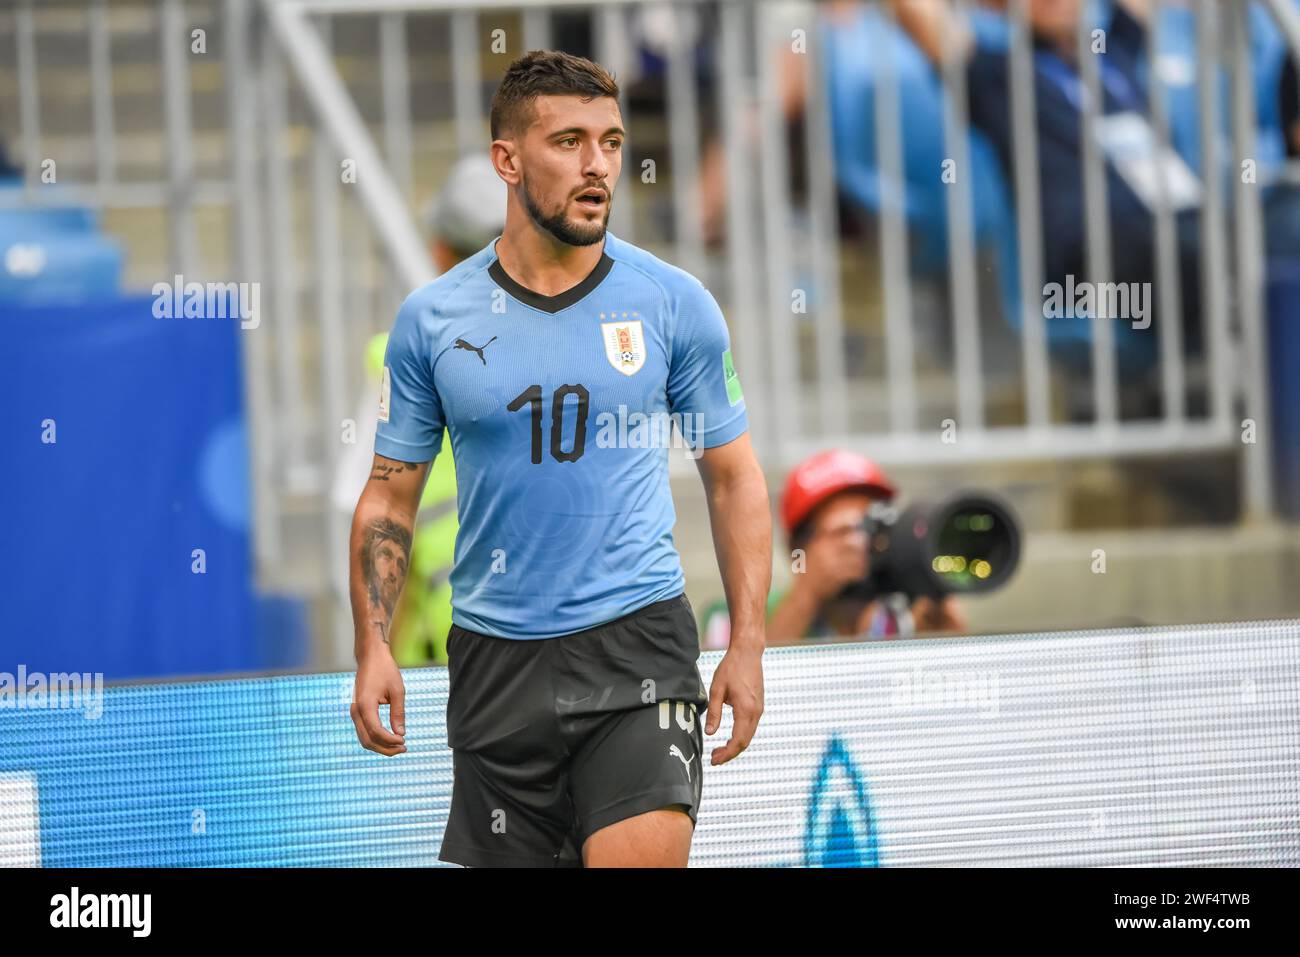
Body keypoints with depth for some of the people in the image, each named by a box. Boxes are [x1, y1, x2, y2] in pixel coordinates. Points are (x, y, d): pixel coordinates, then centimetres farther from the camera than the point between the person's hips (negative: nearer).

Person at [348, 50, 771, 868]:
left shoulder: (676, 304, 1)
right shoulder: (432, 321, 2)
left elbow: (734, 478, 7)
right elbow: (390, 496, 9)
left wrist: (748, 646, 1)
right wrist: (374, 647, -2)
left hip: (639, 643, -2)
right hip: (495, 658, 2)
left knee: (641, 859, -19)